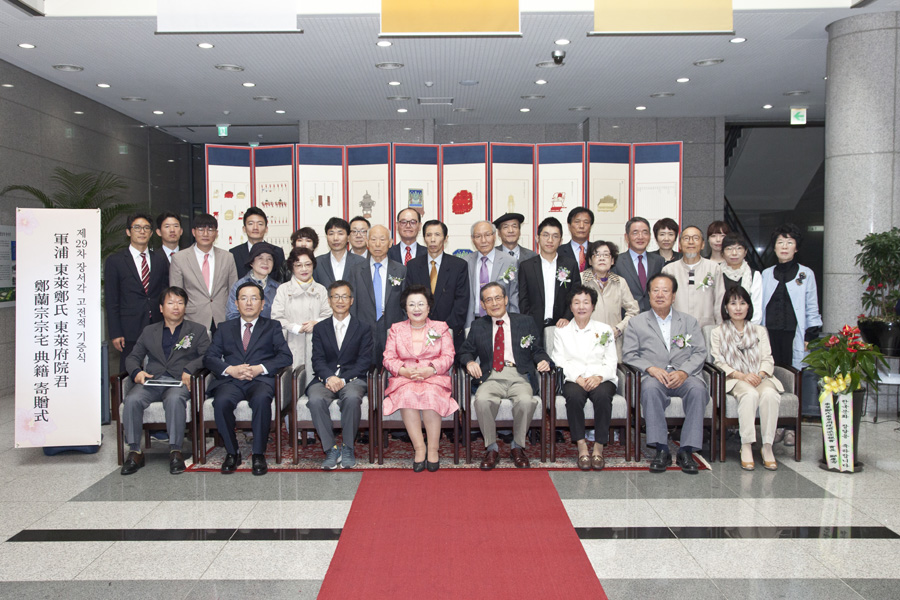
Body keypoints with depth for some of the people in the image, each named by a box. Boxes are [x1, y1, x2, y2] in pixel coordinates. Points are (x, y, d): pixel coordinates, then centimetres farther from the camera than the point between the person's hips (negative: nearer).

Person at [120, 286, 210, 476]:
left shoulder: (197, 330, 18)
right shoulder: (149, 331, 25)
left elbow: (207, 356, 4)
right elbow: (133, 358, 19)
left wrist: (189, 370, -15)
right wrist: (137, 372, -4)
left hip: (179, 382, -2)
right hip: (151, 381, 3)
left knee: (174, 399, -37)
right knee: (132, 400, -29)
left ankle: (175, 451, -30)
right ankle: (134, 451, -20)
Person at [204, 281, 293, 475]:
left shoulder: (272, 327, 19)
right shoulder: (224, 328, 23)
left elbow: (286, 357, 4)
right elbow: (209, 357, 10)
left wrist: (259, 368, -12)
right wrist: (230, 370, -10)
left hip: (260, 380, -1)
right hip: (230, 380, 2)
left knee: (261, 399, -36)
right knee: (221, 402, -32)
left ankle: (258, 454, -22)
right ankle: (232, 453, -13)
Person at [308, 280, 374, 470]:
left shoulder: (363, 329, 12)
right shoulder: (319, 328, 17)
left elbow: (364, 361, 1)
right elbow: (318, 360, 5)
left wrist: (343, 379, -15)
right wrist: (329, 377, -17)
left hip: (352, 378, -1)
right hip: (325, 379, 2)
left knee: (352, 397, -36)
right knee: (315, 400, -32)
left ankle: (347, 449, -18)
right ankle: (330, 450, -20)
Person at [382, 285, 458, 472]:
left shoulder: (441, 328, 15)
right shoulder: (396, 329, 17)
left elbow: (448, 357, 4)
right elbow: (388, 358, 8)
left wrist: (429, 370, -15)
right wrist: (405, 370, -13)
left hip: (434, 378, -1)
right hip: (404, 379, 1)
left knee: (430, 395, -35)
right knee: (407, 395, -35)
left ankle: (433, 449, -26)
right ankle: (419, 448, -28)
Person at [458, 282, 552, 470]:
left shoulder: (525, 322, 17)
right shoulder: (478, 326, 20)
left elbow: (537, 350, 14)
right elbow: (465, 351, 18)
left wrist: (543, 361, -8)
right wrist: (470, 362, -5)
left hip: (519, 376, -1)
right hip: (491, 377, 1)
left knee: (526, 401, -35)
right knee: (482, 400, -34)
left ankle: (517, 447, -10)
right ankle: (491, 448, -12)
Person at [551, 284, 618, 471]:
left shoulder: (605, 330, 15)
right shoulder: (562, 332, 15)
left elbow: (611, 361, 7)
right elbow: (560, 361, 3)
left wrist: (599, 377, -14)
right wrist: (577, 378, -15)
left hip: (601, 379, 0)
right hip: (574, 379, 0)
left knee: (602, 395, -34)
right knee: (574, 395, -35)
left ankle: (599, 448, -25)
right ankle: (581, 446, -26)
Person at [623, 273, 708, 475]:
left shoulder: (689, 322, 20)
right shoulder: (637, 323, 16)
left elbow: (700, 352, 9)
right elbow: (629, 354, 6)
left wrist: (683, 372, -11)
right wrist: (651, 368, -13)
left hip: (683, 376, 1)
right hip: (654, 376, -1)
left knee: (697, 388, -33)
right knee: (650, 387, -36)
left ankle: (686, 451, -26)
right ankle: (661, 449, -30)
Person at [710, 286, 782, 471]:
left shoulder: (760, 331, 22)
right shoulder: (718, 333, 13)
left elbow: (767, 359, 10)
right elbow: (718, 363, 1)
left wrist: (760, 374, -12)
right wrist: (741, 375, -15)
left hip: (760, 378, 2)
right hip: (734, 380, -2)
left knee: (769, 394, -33)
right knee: (750, 394, -36)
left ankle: (767, 447, -29)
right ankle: (746, 447, -33)